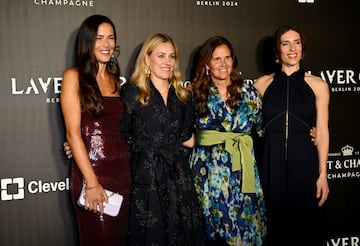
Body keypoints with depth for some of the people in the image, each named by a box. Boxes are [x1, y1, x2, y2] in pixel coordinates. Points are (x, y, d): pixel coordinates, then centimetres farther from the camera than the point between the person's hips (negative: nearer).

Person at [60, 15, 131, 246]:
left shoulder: (116, 80, 13)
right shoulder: (73, 77, -4)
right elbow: (73, 133, -10)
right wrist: (92, 182, -14)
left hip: (122, 172, 5)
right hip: (90, 172, -5)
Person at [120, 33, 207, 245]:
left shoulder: (183, 96, 12)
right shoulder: (132, 93, -2)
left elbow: (190, 140, 13)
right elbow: (122, 134, -8)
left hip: (180, 179, 4)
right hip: (147, 180, -4)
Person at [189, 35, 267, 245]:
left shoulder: (249, 93, 4)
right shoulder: (197, 94, 2)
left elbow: (263, 130, 11)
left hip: (242, 171, 1)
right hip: (208, 171, -1)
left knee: (244, 225, 4)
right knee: (212, 226, 5)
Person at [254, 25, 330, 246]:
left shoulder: (317, 85, 3)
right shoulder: (263, 84, 5)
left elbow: (322, 131, 1)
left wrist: (323, 174, -4)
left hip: (305, 163, -1)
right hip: (272, 163, 1)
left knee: (305, 224, 7)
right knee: (275, 224, 9)